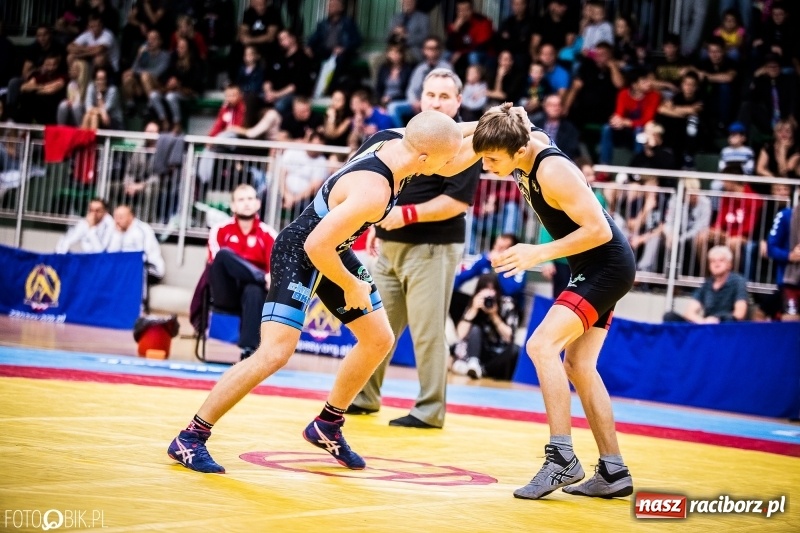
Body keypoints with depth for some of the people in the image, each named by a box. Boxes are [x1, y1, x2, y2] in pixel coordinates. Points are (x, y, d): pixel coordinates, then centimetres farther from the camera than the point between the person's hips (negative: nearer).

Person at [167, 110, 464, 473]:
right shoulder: (373, 192, -34)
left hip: (331, 249, 10)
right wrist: (350, 287, -17)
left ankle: (327, 426, 30)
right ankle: (190, 438, -8)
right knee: (275, 352, -19)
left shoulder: (394, 139, -10)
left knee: (379, 340, 13)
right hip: (299, 253, -10)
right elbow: (316, 246, -32)